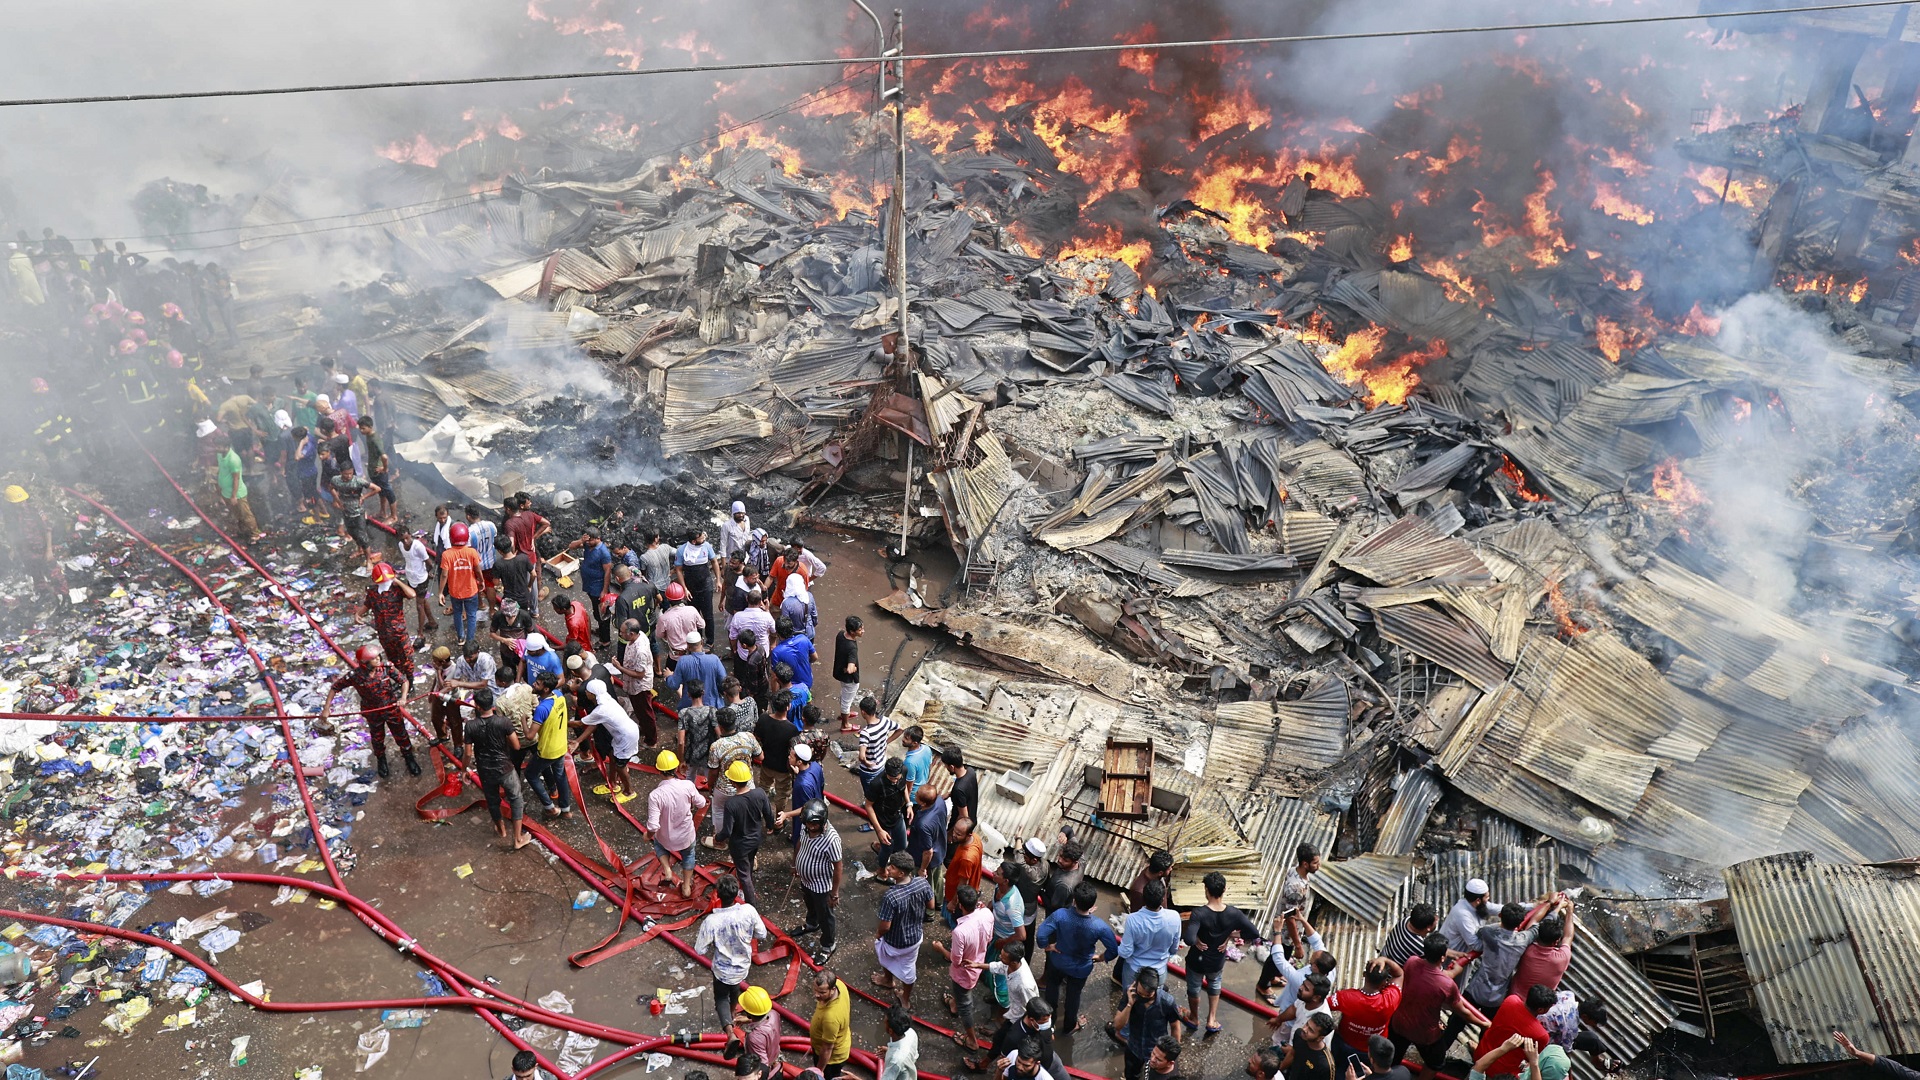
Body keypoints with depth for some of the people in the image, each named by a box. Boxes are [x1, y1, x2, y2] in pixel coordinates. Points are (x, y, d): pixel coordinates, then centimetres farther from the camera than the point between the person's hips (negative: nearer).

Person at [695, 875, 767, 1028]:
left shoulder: (711, 921, -33)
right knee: (734, 988, 34)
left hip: (723, 969, -3)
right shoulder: (748, 911, -27)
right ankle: (731, 1013, 60)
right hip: (743, 965, 3)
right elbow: (762, 935, -12)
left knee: (721, 998, 21)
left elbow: (700, 950, -20)